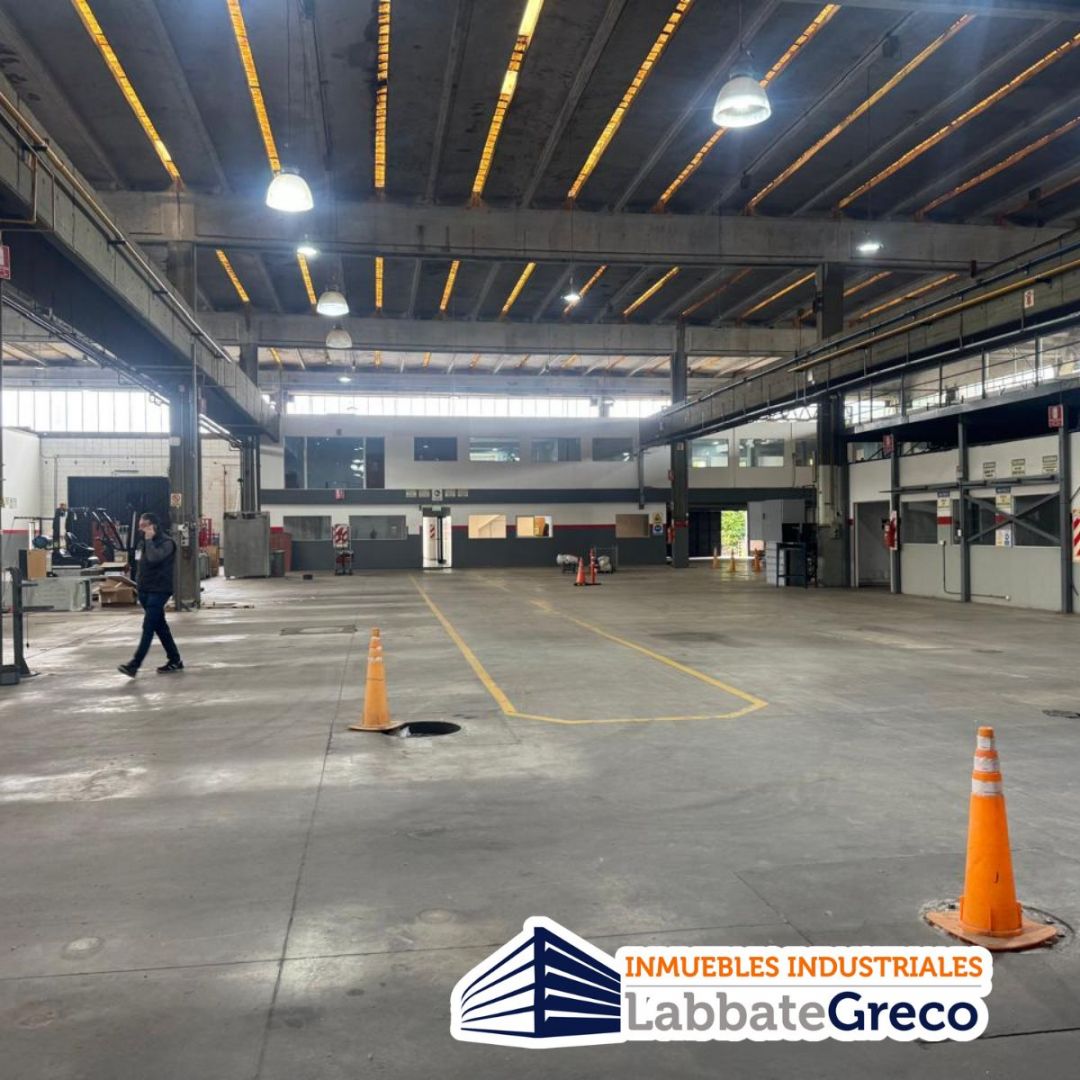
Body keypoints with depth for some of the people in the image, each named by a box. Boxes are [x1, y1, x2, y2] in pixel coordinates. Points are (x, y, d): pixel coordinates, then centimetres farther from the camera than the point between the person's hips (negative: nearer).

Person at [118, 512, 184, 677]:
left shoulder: (166, 542, -10)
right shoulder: (143, 542, 14)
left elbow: (154, 558, -28)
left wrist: (149, 539, -18)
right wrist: (138, 583, 12)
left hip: (159, 590, -8)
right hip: (145, 590, 8)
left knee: (148, 627, -12)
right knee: (160, 626, 11)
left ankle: (134, 665, -15)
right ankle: (175, 660, 19)